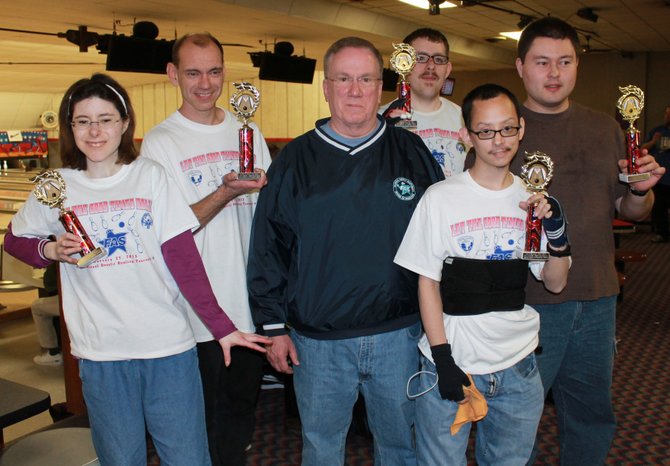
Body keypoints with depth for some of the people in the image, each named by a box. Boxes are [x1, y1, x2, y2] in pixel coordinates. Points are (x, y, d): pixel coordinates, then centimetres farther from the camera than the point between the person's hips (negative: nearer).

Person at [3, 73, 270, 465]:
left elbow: (183, 256, -6)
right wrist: (51, 250, -7)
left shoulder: (151, 175, -3)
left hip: (169, 345, -1)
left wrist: (222, 327, -11)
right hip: (101, 353, 1)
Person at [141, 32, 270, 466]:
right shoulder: (160, 142, -5)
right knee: (206, 417, 9)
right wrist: (226, 192, -25)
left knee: (243, 409, 18)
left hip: (251, 303, 4)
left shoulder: (248, 132, 8)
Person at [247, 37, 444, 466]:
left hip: (400, 334, 1)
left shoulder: (412, 153, 1)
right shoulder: (295, 160, 0)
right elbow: (268, 248, 2)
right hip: (318, 341, 0)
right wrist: (274, 326, 0)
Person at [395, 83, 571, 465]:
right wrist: (443, 359, -11)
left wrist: (557, 230, -10)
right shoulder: (441, 198, -8)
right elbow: (427, 281, -6)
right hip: (451, 364, -3)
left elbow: (556, 283, 6)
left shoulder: (532, 200, 4)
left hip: (519, 368, 4)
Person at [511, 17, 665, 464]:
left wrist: (641, 190, -7)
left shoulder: (606, 129, 9)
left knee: (593, 415, 19)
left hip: (598, 298, 5)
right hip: (528, 299, -4)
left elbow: (629, 210, 14)